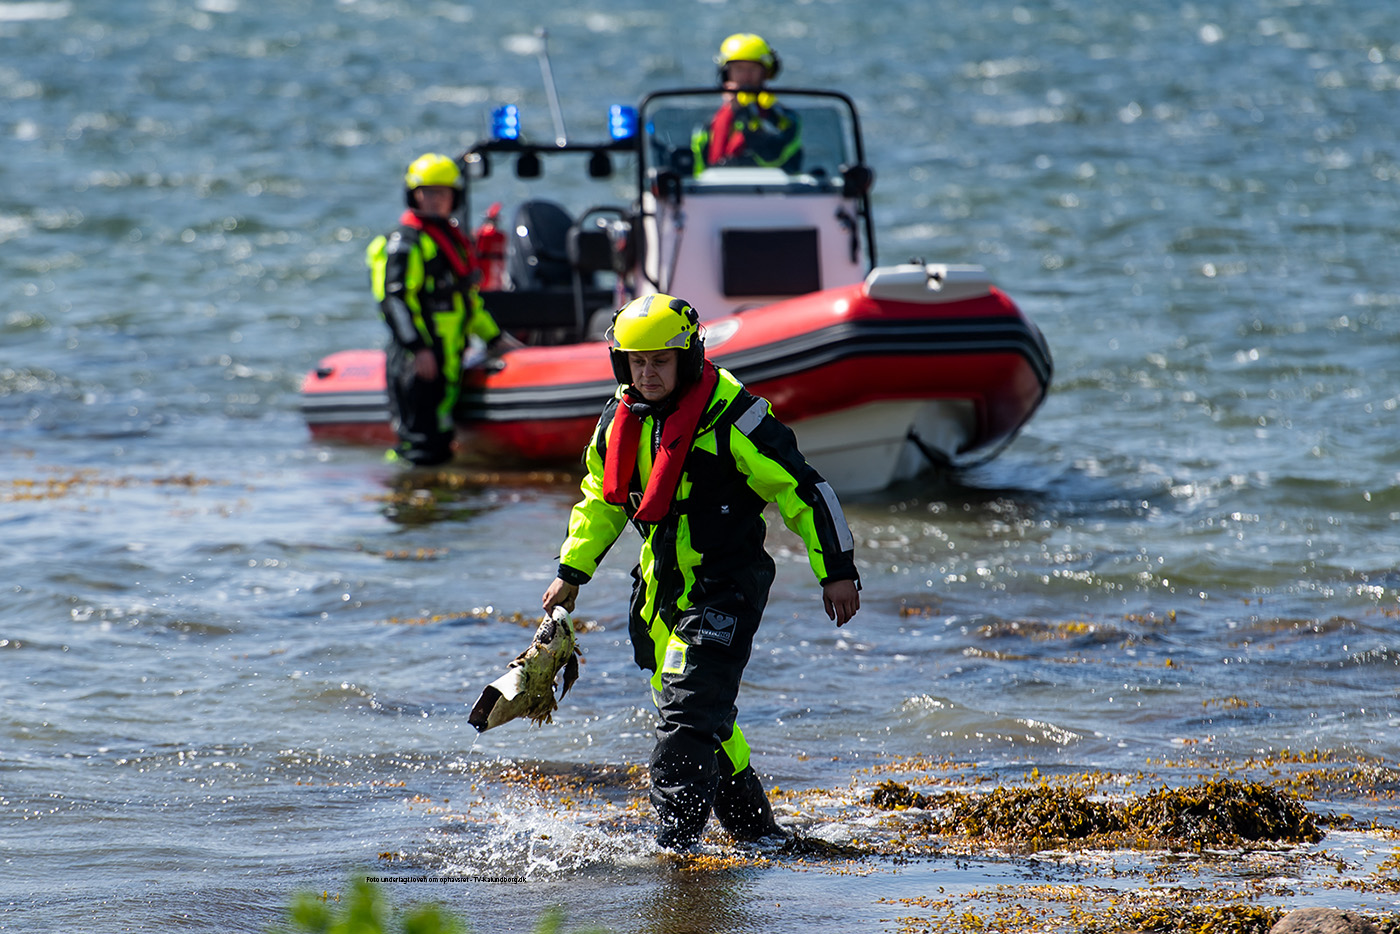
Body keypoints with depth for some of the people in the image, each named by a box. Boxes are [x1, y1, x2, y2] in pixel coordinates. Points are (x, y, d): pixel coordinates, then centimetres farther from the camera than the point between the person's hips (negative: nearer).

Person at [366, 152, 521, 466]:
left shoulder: (453, 237, 20)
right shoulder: (405, 242, -9)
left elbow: (467, 297, 30)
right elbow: (394, 298, -17)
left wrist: (495, 337, 28)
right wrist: (418, 348, -23)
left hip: (448, 356, 9)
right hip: (417, 359, -9)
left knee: (440, 445, 8)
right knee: (423, 448, -14)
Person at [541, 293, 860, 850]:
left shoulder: (730, 416, -16)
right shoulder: (620, 421, 4)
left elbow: (803, 490, -13)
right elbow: (601, 499, 22)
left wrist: (836, 571, -14)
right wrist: (572, 572, 19)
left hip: (726, 585, -7)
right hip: (662, 587, 7)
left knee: (689, 710, -17)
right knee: (704, 717, 11)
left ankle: (676, 841, -18)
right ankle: (754, 831, 24)